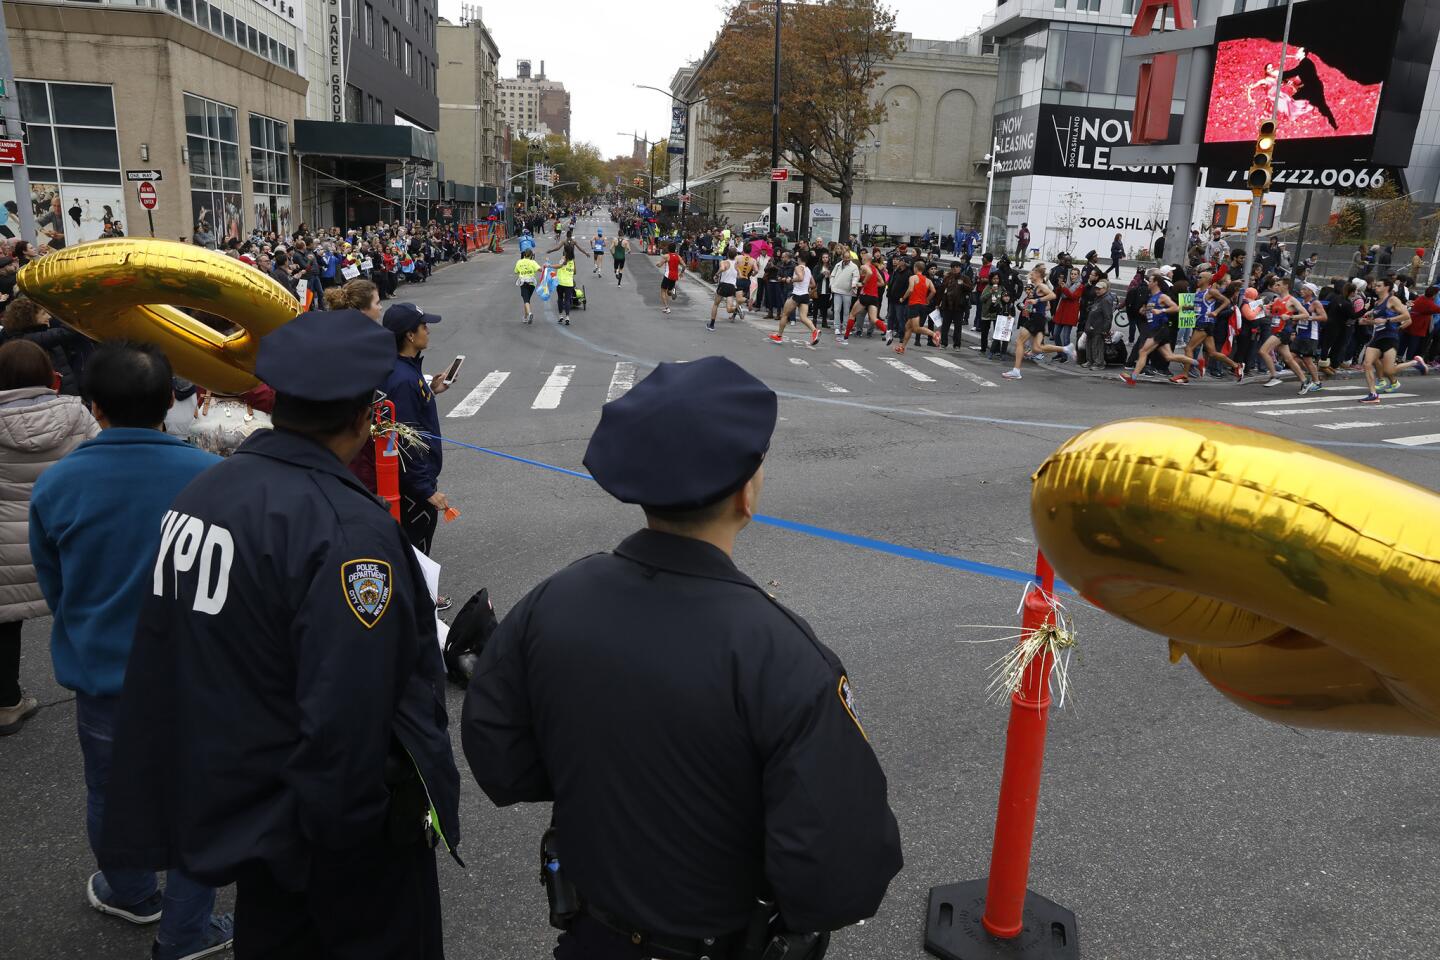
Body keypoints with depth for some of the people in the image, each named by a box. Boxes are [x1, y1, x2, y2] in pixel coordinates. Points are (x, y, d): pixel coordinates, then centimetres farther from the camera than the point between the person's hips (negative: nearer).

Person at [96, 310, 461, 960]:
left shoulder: (199, 492, -2)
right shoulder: (348, 529, -29)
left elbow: (166, 656, 7)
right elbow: (348, 721, -30)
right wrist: (351, 846, -17)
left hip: (242, 801, 8)